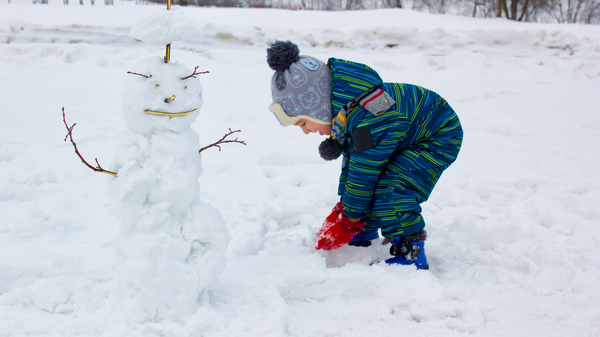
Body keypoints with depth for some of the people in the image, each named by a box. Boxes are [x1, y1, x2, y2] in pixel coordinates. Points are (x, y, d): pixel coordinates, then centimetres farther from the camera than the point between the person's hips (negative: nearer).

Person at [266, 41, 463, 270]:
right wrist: (343, 203, 9)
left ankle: (411, 254, -11)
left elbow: (364, 172, -27)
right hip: (408, 135, 10)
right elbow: (351, 158, 7)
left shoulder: (366, 120, -38)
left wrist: (349, 221, -15)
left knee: (389, 191, -23)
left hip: (441, 137, -10)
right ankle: (363, 239, 24)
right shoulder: (343, 113, -7)